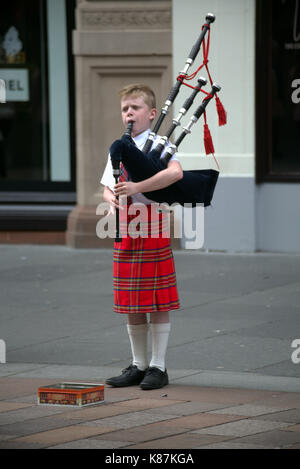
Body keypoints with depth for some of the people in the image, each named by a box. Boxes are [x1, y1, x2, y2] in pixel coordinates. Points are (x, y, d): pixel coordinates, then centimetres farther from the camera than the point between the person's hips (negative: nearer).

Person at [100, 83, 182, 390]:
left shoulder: (158, 144, -5)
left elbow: (176, 172, -24)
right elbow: (107, 188, 19)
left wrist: (137, 188, -28)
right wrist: (111, 199, -5)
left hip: (152, 225, -6)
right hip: (125, 227, 6)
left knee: (157, 299, -2)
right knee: (131, 301, 10)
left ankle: (158, 367, 4)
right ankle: (138, 365, 19)